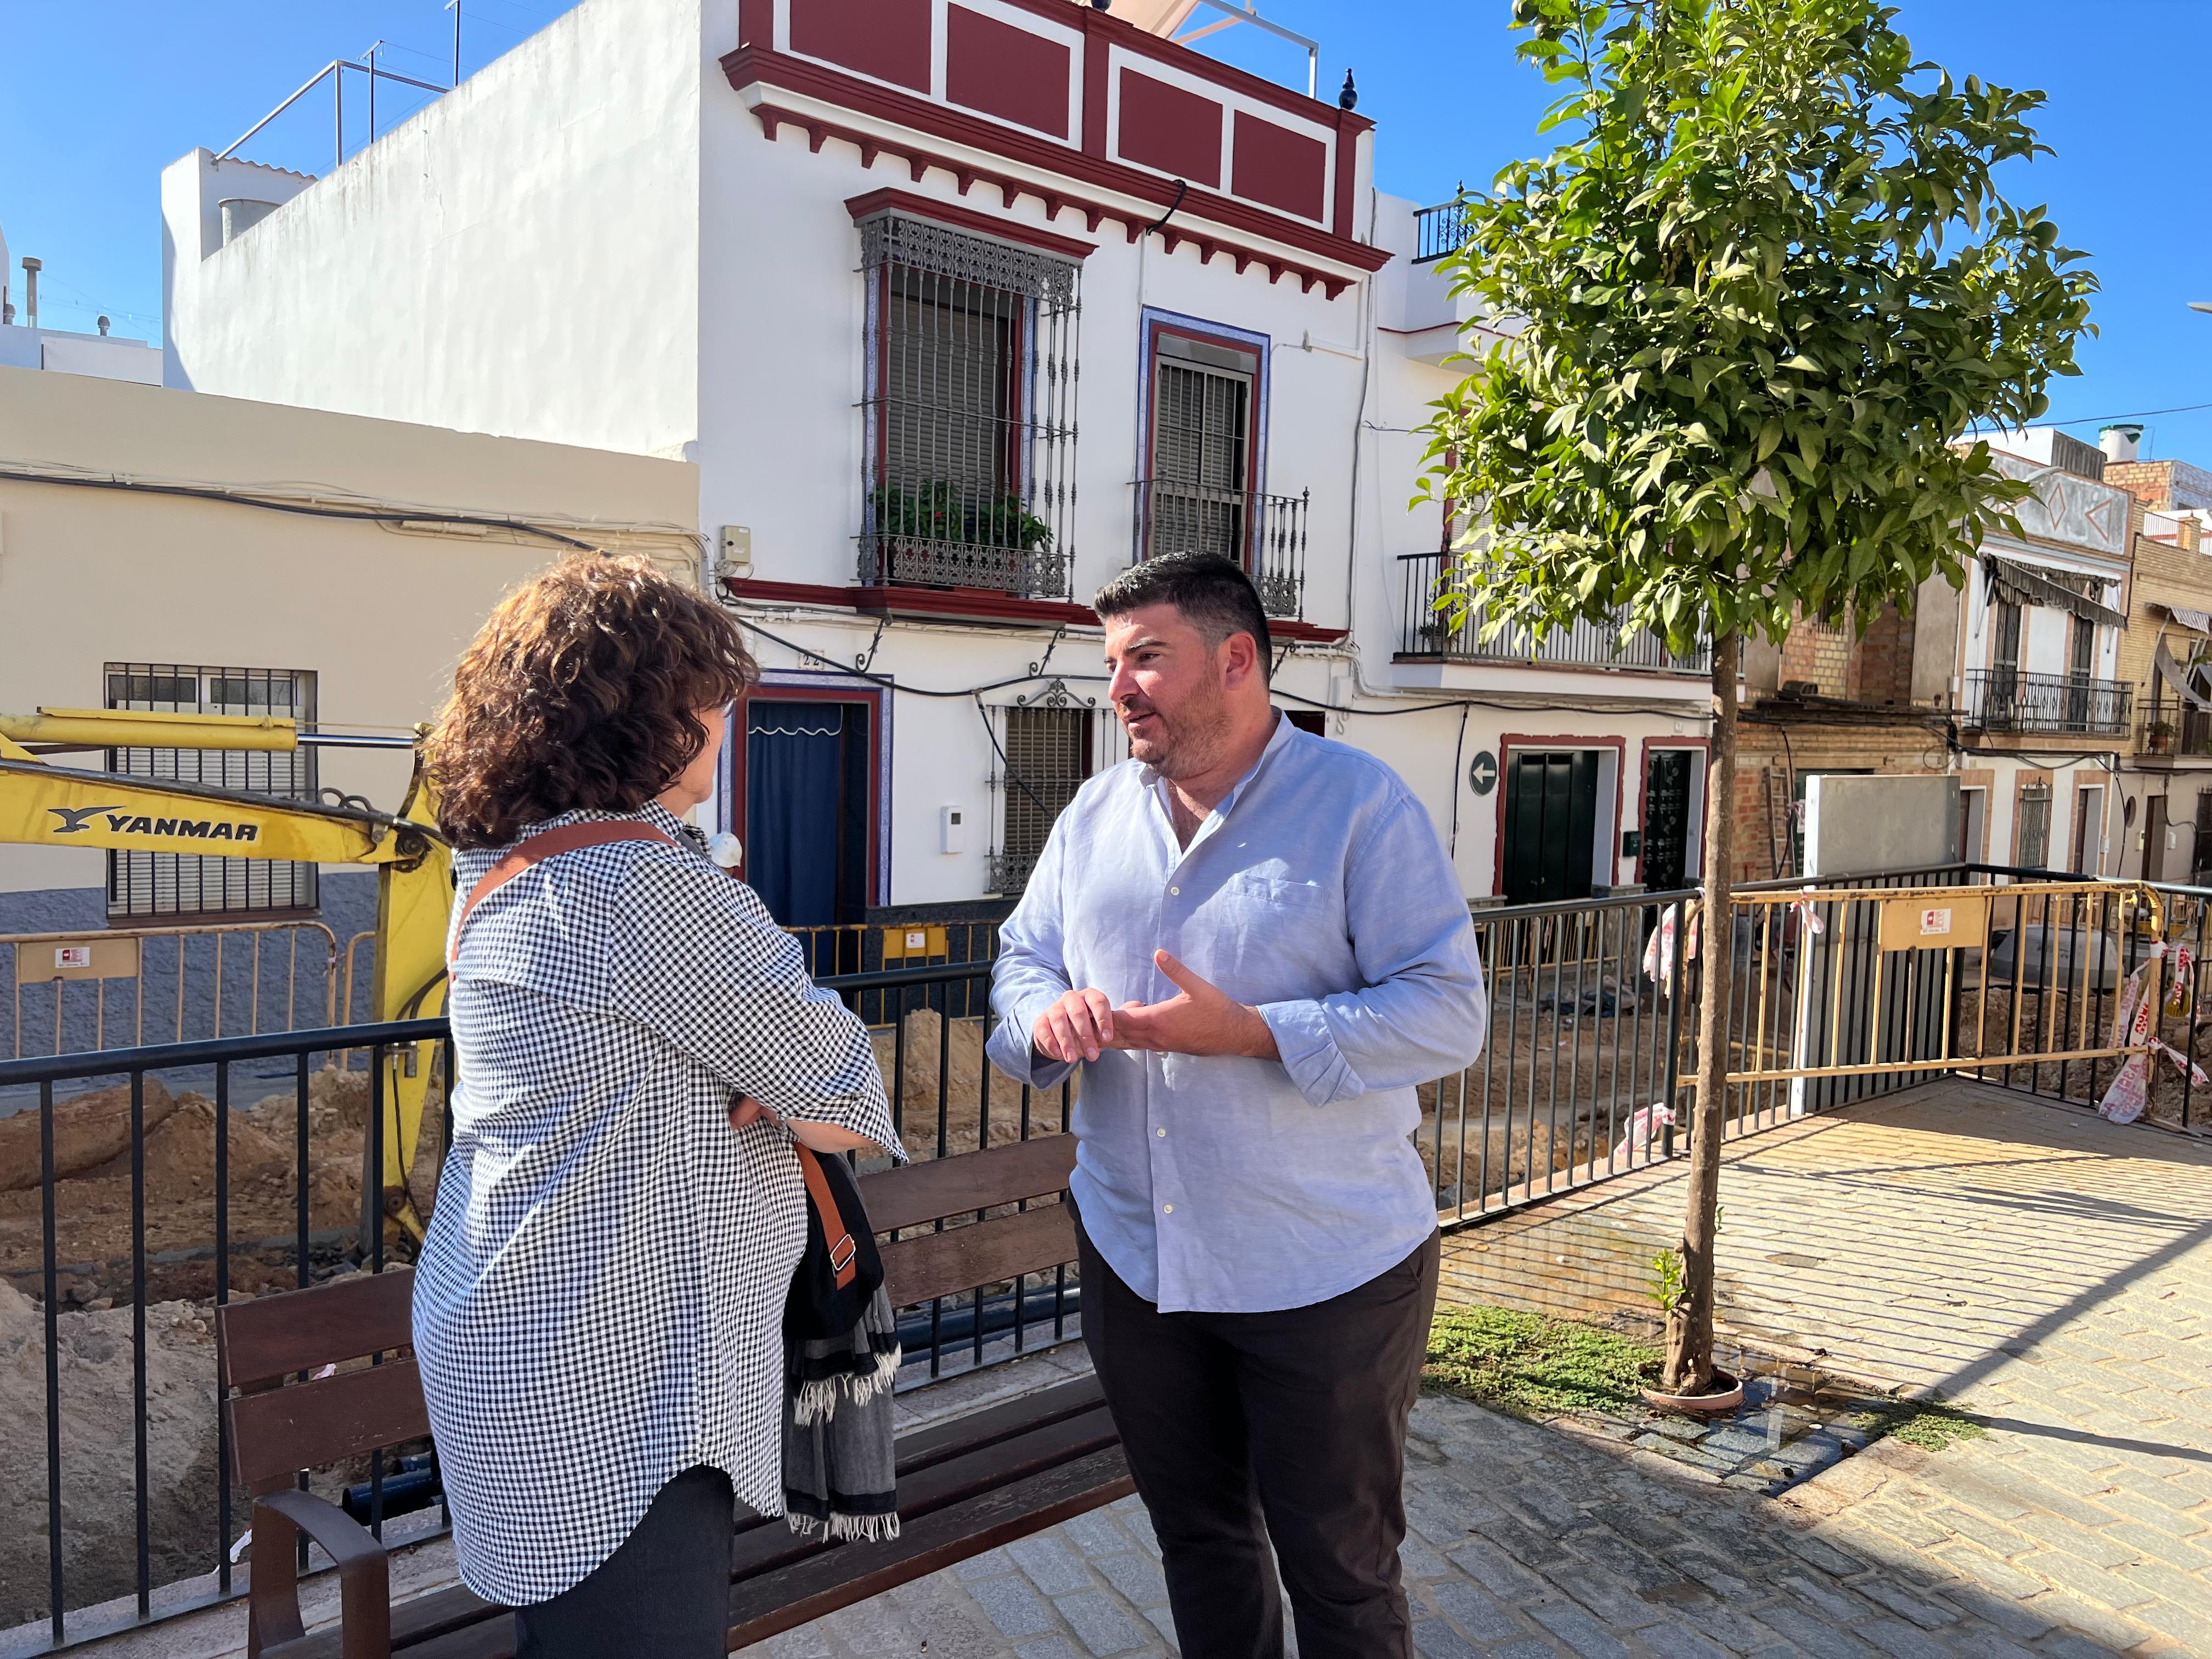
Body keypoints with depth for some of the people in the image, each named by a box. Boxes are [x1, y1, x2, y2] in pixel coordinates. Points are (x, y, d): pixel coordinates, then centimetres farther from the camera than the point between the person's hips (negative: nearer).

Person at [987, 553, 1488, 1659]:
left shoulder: (1360, 804, -12)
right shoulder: (1094, 814, 6)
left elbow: (1447, 1013, -17)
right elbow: (1021, 959, 10)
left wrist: (1248, 1033, -27)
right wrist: (1047, 1013, -15)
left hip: (1325, 1272, -5)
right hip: (1132, 1256, 5)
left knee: (1339, 1566, 12)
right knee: (1197, 1538, 23)